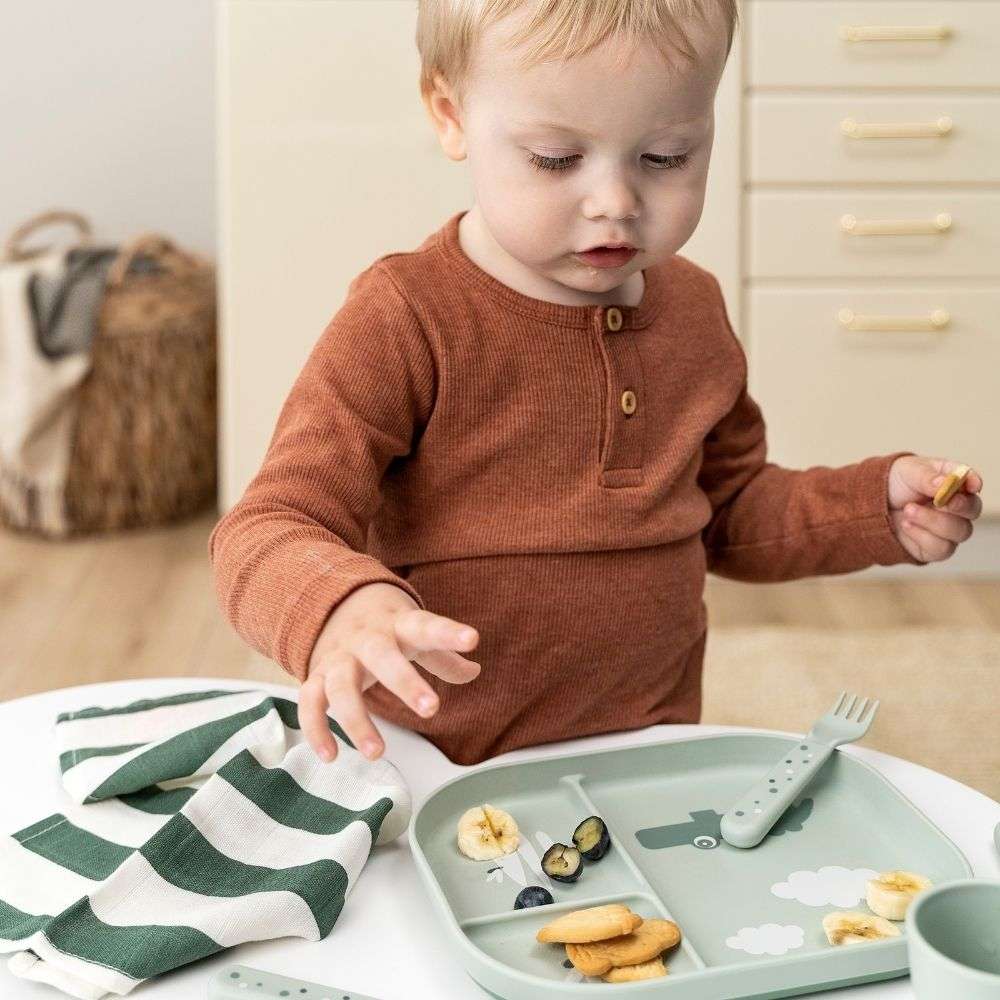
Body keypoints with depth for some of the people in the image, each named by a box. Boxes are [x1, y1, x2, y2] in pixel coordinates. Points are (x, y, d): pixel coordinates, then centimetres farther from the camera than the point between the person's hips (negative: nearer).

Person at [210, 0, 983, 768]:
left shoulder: (692, 309, 7)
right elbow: (269, 532, -18)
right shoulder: (404, 320, -13)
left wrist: (878, 506, 5)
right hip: (445, 773, -7)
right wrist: (340, 612, -39)